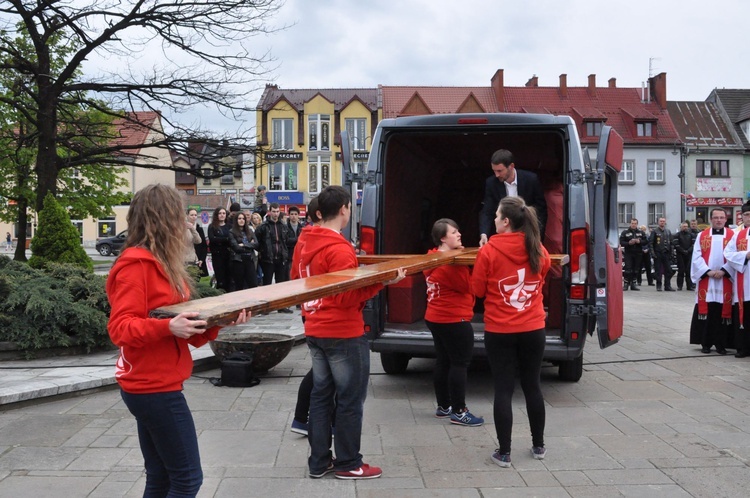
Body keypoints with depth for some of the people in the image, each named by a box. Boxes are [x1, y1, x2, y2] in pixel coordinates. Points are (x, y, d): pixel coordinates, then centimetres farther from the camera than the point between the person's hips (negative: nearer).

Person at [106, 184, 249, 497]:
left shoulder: (161, 264, 13)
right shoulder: (136, 264, -15)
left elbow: (188, 330, 11)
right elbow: (120, 328, -21)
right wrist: (167, 327, -34)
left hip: (154, 386, 10)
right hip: (154, 387, -10)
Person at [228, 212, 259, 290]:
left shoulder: (250, 231, 13)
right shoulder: (232, 232, 0)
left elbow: (256, 244, 1)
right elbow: (236, 247, -12)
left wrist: (244, 245, -10)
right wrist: (250, 246, -3)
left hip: (250, 260, 4)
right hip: (238, 261, -3)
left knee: (254, 284, -2)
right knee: (239, 286, 4)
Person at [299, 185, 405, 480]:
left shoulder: (307, 244, 7)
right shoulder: (340, 249, -19)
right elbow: (348, 296, -21)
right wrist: (383, 280, -19)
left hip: (315, 330, 9)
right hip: (344, 333, -8)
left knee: (320, 395, 13)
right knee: (350, 400, 3)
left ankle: (319, 462, 20)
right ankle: (348, 464, 12)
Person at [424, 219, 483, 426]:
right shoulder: (450, 262, -21)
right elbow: (468, 286, -17)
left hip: (436, 318, 10)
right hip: (454, 320, -10)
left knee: (443, 362, 15)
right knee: (460, 364, -4)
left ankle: (443, 407, 24)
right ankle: (459, 412, -1)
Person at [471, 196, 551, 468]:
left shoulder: (489, 251, -14)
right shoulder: (539, 251, -2)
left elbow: (477, 290, -4)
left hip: (499, 331, -3)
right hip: (533, 330, 4)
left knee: (503, 389, 3)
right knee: (532, 385, 16)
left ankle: (504, 452, 8)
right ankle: (538, 446, 28)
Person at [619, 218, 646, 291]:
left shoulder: (641, 232, 10)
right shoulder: (625, 232, 1)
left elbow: (645, 241, 7)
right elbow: (621, 242, -4)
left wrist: (639, 241, -12)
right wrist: (629, 243, -19)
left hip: (638, 253, 3)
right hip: (628, 253, -3)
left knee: (636, 270, 6)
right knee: (628, 269, -9)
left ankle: (633, 285, 14)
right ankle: (626, 284, -3)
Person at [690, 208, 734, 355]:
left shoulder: (732, 236, 5)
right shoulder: (702, 236, 7)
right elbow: (697, 257, 1)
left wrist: (723, 271, -14)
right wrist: (708, 271, -11)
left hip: (725, 281, 0)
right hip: (706, 280, 1)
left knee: (723, 312, 1)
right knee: (706, 312, 1)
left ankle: (721, 344, 8)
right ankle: (705, 343, 9)